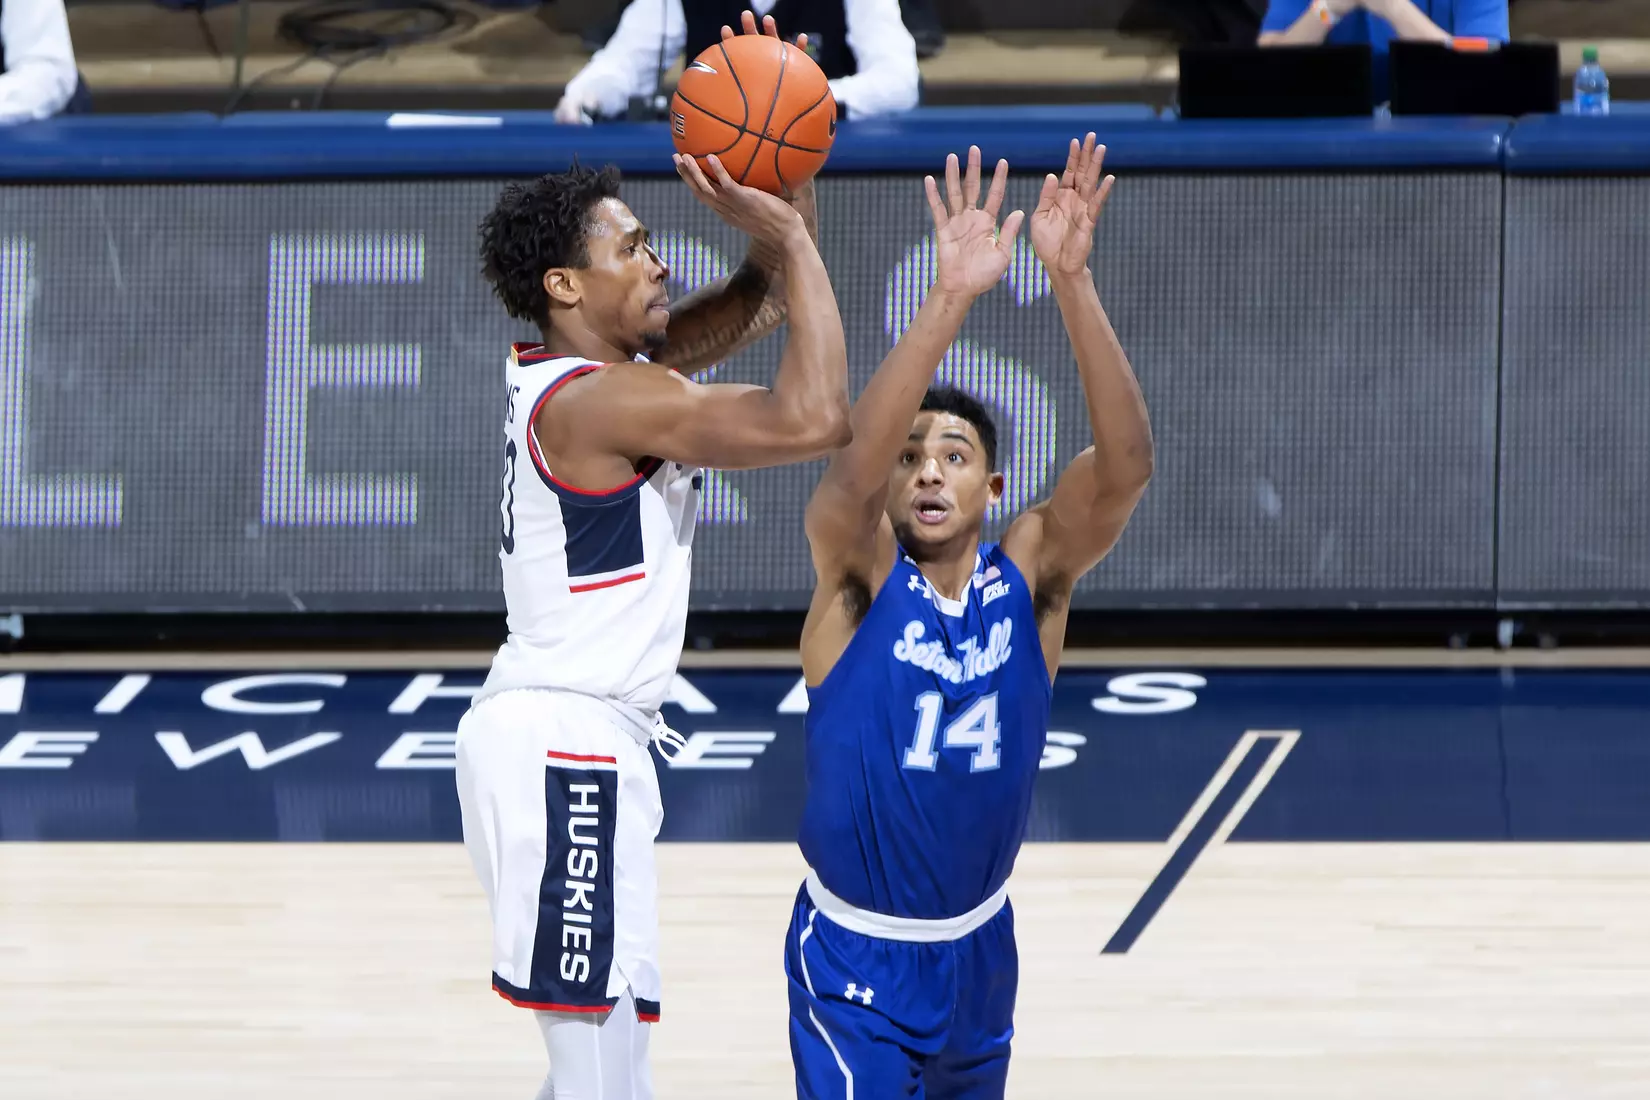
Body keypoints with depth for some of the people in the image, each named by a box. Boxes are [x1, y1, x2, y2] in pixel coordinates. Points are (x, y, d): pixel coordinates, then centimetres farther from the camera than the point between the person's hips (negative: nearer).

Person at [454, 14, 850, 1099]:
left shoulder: (591, 369, 11)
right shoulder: (604, 400, -18)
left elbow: (765, 301, 20)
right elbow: (815, 417, -26)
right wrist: (793, 238, -17)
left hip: (568, 737, 11)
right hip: (566, 746, -11)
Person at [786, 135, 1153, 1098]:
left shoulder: (1030, 579, -8)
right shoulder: (861, 577, -14)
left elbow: (1125, 465, -24)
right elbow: (851, 467, -35)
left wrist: (1073, 283, -36)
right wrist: (951, 299, -46)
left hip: (978, 944, 4)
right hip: (856, 952, -4)